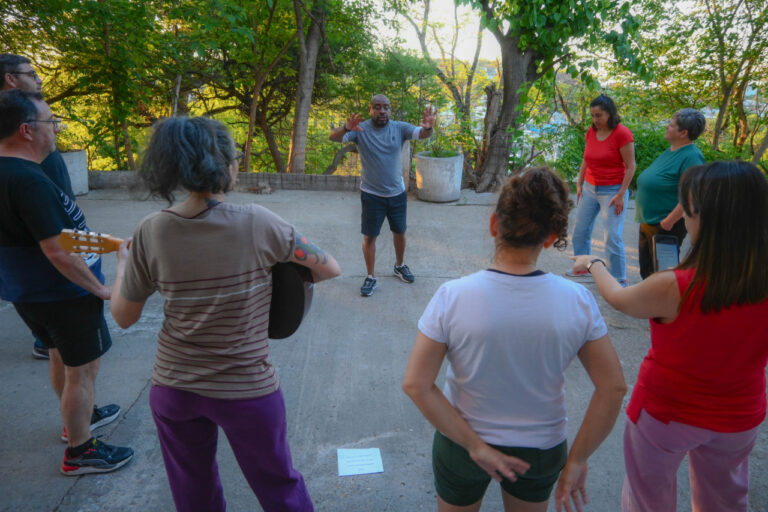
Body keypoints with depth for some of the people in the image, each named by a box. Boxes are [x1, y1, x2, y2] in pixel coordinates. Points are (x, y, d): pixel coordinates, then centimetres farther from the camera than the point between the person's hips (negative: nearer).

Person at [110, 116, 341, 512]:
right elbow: (330, 268, -9)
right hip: (248, 390, -2)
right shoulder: (257, 223, -19)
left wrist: (123, 262, 16)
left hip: (172, 390, 3)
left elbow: (123, 315, -1)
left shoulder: (151, 231, -12)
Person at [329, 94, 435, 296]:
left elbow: (422, 134, -20)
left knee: (399, 232, 18)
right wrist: (346, 128, -49)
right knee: (369, 236, 5)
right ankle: (370, 277, 21)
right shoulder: (360, 129, -12)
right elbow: (334, 137, -25)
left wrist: (428, 127, -46)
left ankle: (399, 266, 42)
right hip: (371, 194, -2)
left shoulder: (399, 128, -6)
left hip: (397, 193, 3)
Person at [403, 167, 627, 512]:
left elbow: (415, 384, -23)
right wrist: (577, 460, -6)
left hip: (460, 446, -1)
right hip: (542, 449, 2)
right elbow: (613, 387, -14)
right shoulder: (578, 301, -19)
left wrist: (475, 445, -16)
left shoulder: (452, 297, -25)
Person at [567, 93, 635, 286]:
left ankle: (620, 279, 8)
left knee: (612, 237, -6)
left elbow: (630, 166, -13)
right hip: (589, 188, 7)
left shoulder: (622, 133, -14)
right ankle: (582, 268, 32)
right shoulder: (591, 131, 4)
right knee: (580, 232, 13)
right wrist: (579, 184, 11)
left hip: (612, 191, -7)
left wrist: (621, 194, -16)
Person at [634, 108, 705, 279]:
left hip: (666, 226, -10)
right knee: (646, 270, 20)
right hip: (648, 223, 10)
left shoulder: (691, 156, -19)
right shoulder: (670, 150, 10)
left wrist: (668, 221, -23)